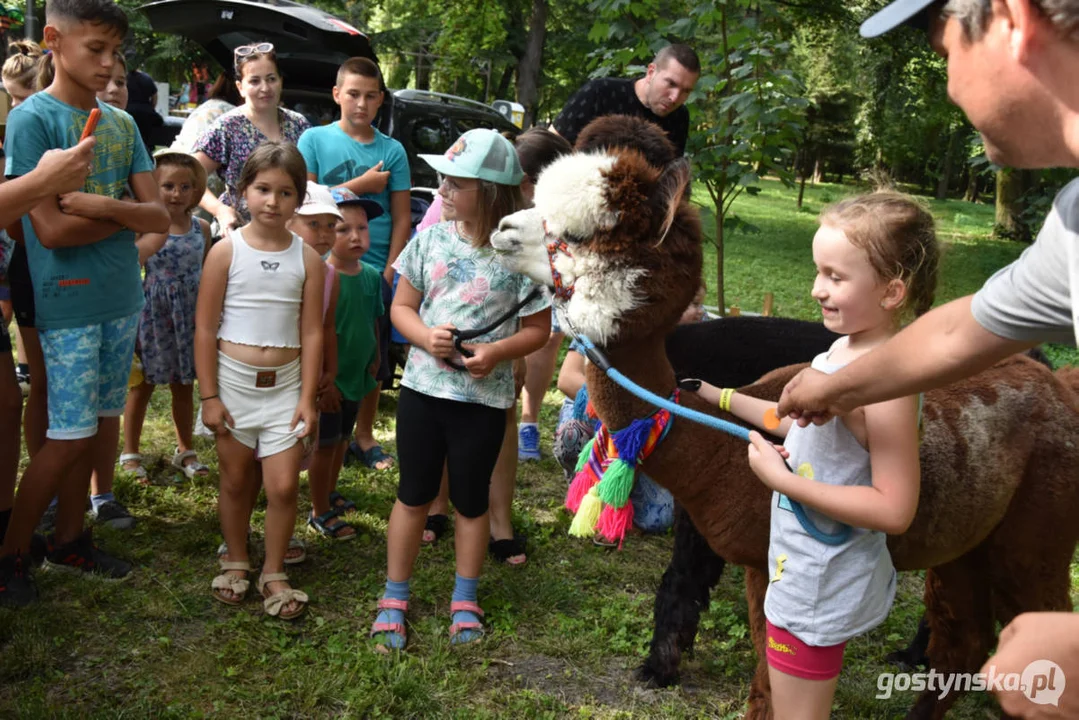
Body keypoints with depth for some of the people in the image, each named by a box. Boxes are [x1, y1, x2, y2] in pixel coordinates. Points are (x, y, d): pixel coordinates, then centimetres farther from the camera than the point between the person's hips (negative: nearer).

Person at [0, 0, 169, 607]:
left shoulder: (122, 123, 9)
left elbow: (160, 218, 2)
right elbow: (51, 229, -16)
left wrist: (102, 205, -14)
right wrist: (127, 214, -6)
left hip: (123, 300, 6)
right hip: (69, 304, -5)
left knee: (90, 429, 13)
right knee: (70, 437, -3)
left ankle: (70, 538, 27)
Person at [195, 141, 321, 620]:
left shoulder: (307, 258, -1)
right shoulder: (226, 251, -6)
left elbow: (311, 333, 0)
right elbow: (205, 329, -5)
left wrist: (307, 397, -3)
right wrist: (209, 396, -7)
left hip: (285, 383, 1)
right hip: (234, 381, -1)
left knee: (283, 486, -1)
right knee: (235, 481, 13)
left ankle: (274, 574, 18)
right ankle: (236, 563, 33)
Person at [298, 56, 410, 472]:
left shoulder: (392, 151, 5)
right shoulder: (315, 140, 2)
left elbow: (402, 218, 3)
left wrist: (391, 270, -6)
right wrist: (361, 185, -10)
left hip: (374, 271, 2)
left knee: (372, 360, 10)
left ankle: (364, 436, 25)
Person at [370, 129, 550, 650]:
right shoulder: (431, 239, -2)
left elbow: (537, 329, -4)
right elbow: (401, 307, 5)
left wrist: (497, 351, -22)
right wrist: (426, 336, -16)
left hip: (484, 397, -2)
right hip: (423, 387, 2)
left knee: (470, 500, 14)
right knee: (413, 495, 13)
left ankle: (464, 600, 33)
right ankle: (394, 599, 27)